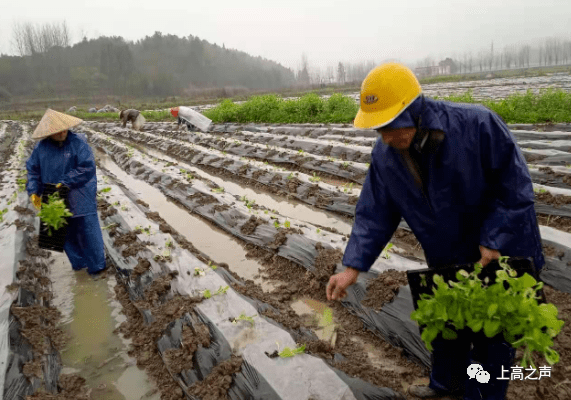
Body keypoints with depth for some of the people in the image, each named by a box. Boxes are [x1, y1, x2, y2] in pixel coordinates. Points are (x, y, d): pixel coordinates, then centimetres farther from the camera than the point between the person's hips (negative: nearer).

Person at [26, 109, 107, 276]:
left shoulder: (78, 143, -12)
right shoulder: (41, 147, 0)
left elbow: (87, 168, -17)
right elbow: (33, 169, 9)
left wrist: (66, 182, -19)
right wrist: (33, 191, -2)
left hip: (81, 201, -4)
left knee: (89, 232, 3)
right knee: (66, 233, 15)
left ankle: (97, 265, 19)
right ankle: (78, 261, 34)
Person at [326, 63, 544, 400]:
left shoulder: (478, 124, -29)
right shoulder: (385, 156, -14)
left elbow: (516, 186, -20)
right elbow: (375, 214, -9)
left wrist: (493, 240, -22)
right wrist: (353, 267, -19)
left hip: (504, 256, -4)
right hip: (448, 260, 5)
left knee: (493, 334, 11)